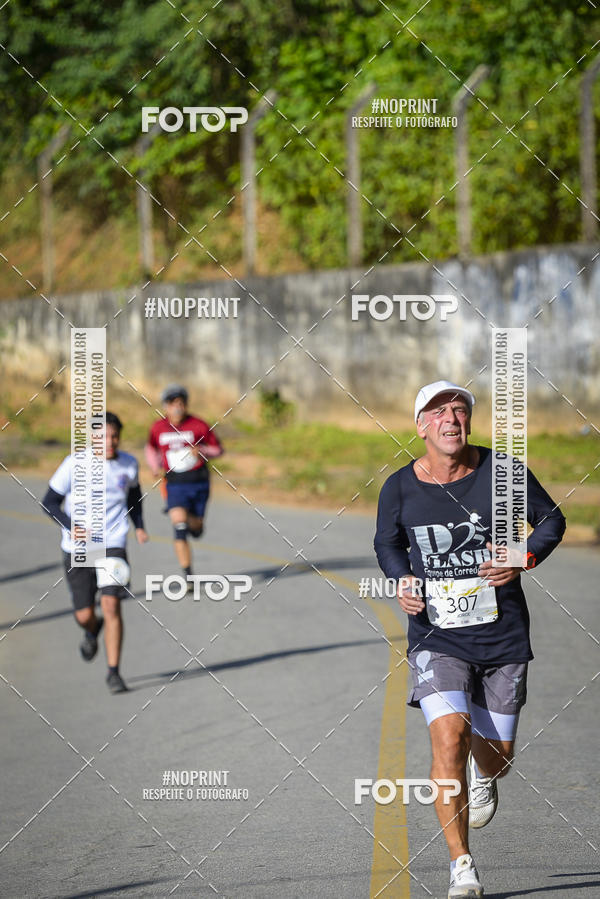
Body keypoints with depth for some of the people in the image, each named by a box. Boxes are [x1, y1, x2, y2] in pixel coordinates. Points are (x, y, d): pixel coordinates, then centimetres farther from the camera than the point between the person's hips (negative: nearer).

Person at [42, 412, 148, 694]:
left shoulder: (129, 464, 1)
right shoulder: (74, 465, -10)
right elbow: (49, 502, -4)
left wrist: (138, 525, 8)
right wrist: (74, 528, -18)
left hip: (112, 546, 1)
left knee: (111, 606, -15)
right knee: (85, 615, 2)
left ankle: (113, 672, -5)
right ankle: (92, 629, 41)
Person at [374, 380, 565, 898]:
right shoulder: (400, 488, -4)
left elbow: (551, 518, 6)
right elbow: (388, 543, 15)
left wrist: (524, 560, -13)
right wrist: (402, 580, -6)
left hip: (503, 636, 1)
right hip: (437, 637, -1)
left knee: (496, 752, 9)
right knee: (449, 737, -20)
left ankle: (484, 777, 52)